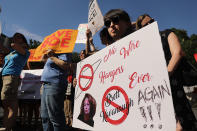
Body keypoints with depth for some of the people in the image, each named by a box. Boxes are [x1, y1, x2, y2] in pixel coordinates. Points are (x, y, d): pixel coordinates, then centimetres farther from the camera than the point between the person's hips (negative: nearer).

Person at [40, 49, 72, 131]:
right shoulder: (53, 52, 25)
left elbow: (65, 65, -19)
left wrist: (52, 56, -13)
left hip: (54, 85, -11)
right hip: (46, 85, 11)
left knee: (54, 117, -8)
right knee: (45, 116, 16)